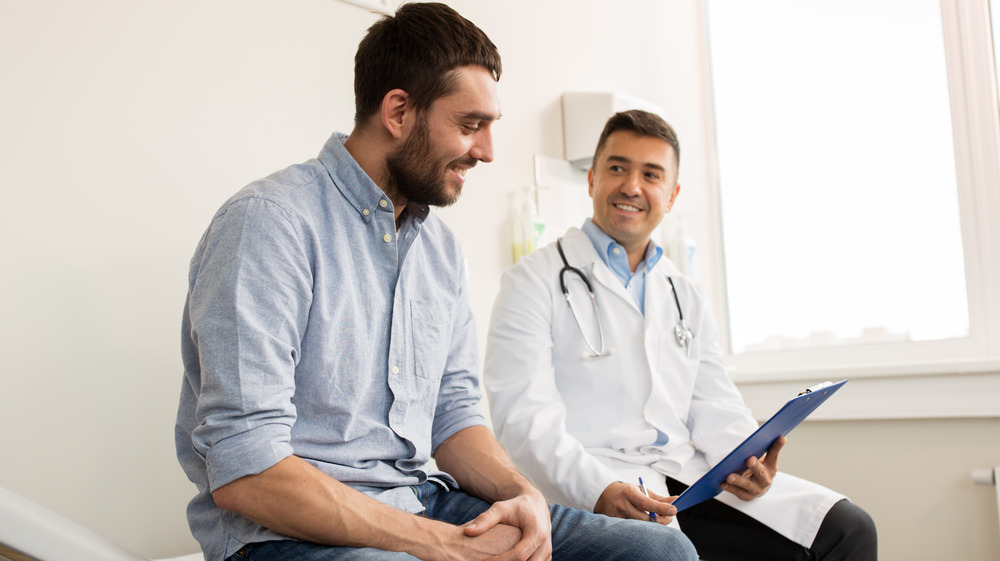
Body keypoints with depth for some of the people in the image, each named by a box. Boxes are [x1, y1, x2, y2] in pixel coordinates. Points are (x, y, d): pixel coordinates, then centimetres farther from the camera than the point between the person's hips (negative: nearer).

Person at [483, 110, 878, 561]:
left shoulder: (686, 298, 22)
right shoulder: (535, 280, 2)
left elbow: (715, 408, 15)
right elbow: (524, 416, -9)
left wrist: (745, 460, -8)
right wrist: (599, 490, -25)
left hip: (690, 475, 6)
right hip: (587, 487, -6)